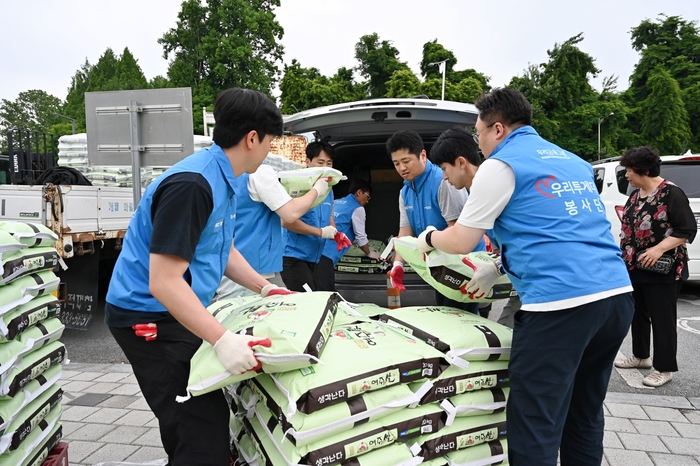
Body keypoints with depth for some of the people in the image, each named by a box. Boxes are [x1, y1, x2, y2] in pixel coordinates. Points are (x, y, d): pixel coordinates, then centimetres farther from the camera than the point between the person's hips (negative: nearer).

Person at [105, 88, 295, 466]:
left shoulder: (223, 179, 7)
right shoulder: (191, 185, -25)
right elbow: (164, 283, -28)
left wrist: (264, 287, 14)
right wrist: (222, 340, -32)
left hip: (176, 313, 10)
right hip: (150, 317, -10)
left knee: (204, 424, 16)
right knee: (205, 434, -10)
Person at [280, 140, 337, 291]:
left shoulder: (328, 189, 11)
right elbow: (286, 221, -21)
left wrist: (336, 234, -2)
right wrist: (320, 232, -17)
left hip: (315, 258, 8)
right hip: (294, 256, -8)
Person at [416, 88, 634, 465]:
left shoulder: (502, 164, 0)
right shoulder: (573, 162, 23)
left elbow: (461, 242, 2)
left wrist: (429, 239, 23)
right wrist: (499, 269, 30)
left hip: (560, 304, -9)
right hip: (618, 295, 9)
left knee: (535, 431, -1)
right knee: (584, 418, 19)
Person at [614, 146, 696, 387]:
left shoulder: (671, 193, -13)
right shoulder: (635, 194, 10)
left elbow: (688, 230, -15)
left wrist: (659, 248, -26)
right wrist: (625, 256, 13)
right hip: (635, 268, 8)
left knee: (662, 319, 1)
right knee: (638, 315, 17)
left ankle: (665, 368, 12)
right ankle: (640, 356, 33)